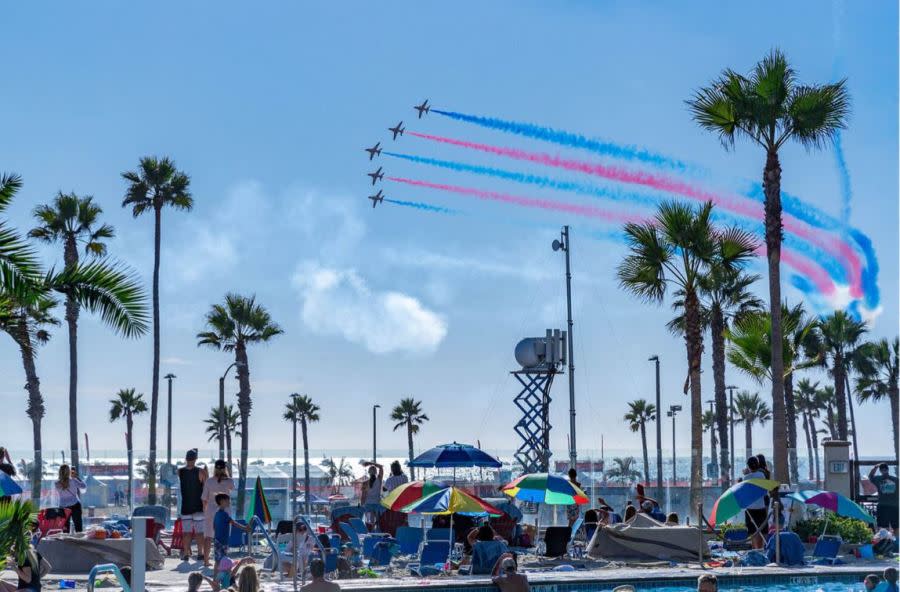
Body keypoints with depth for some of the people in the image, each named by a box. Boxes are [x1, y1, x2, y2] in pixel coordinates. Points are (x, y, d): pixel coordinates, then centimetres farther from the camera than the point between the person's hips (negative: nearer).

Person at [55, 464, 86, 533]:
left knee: (65, 529, 5)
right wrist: (76, 477, 7)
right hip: (75, 506, -2)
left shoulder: (57, 483, -5)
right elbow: (84, 486, 2)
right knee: (78, 527, 2)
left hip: (63, 507, 2)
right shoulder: (73, 480, -11)